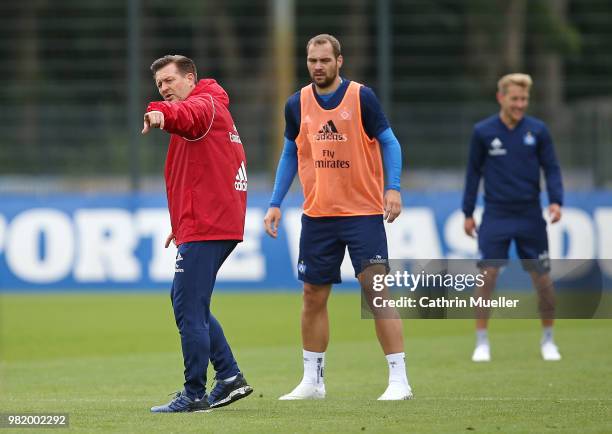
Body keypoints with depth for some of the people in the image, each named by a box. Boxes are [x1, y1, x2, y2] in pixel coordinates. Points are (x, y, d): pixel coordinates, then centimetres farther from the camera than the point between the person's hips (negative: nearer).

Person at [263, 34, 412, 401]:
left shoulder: (362, 97, -5)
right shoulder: (297, 105, 6)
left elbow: (389, 142, -2)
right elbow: (290, 155, 16)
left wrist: (393, 188, -16)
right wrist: (275, 203, 10)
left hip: (363, 212, -4)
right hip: (317, 215, 4)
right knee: (313, 297, 7)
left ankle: (399, 380, -6)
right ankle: (312, 381, 18)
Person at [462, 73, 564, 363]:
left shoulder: (538, 130, 1)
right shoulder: (483, 132, 0)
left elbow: (551, 168, 3)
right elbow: (474, 172, 8)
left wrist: (556, 200, -13)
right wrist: (468, 213, 7)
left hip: (530, 216, 1)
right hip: (496, 216, -1)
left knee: (542, 278, 2)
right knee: (488, 274, -10)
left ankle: (548, 340, 18)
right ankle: (482, 343, -1)